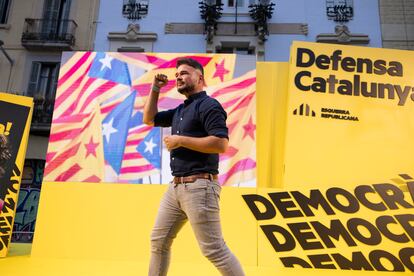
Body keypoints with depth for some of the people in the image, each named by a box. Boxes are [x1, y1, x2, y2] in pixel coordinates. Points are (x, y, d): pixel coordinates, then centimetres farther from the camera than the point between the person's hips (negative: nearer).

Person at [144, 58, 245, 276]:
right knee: (159, 241, 17)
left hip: (199, 187, -9)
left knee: (214, 249, -5)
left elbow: (221, 144, -21)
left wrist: (181, 140, -16)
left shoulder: (208, 105, -9)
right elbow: (149, 119, 26)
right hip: (175, 186, 9)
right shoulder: (180, 110, 18)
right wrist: (155, 89, 16)